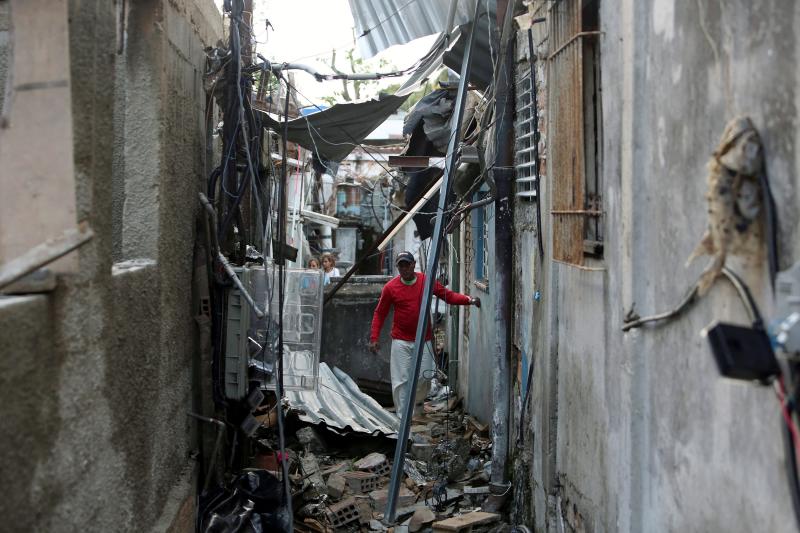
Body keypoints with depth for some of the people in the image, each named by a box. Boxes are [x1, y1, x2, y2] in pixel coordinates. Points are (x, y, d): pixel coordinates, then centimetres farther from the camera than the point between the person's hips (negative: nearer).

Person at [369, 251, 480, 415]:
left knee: (424, 377, 5)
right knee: (400, 380, -5)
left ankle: (418, 406, 35)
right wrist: (374, 338, -4)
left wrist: (469, 300, -14)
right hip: (401, 342, -1)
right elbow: (379, 314, 3)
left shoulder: (427, 281, 0)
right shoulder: (390, 287, -4)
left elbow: (449, 295, 1)